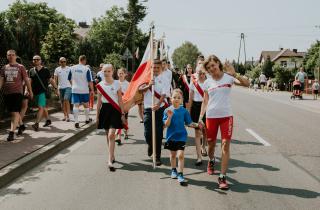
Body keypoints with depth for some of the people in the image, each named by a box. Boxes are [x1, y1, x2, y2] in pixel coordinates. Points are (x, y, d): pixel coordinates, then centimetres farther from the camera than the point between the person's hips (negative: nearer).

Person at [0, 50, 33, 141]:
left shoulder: (20, 67, 2)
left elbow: (26, 80, 5)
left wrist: (30, 91, 6)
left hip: (17, 92, -5)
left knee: (15, 113, -13)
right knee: (12, 113, 11)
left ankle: (11, 132, -17)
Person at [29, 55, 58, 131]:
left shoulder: (45, 70, -1)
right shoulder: (31, 71, 8)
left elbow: (51, 80, 4)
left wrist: (56, 88, 1)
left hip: (43, 91, -5)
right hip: (35, 92, 5)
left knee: (41, 107, -15)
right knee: (43, 107, 17)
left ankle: (36, 124, -20)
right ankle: (48, 120, 34)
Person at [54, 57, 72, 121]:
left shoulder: (69, 69, 3)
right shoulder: (57, 69, 7)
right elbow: (55, 79, 8)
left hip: (68, 87, -3)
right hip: (60, 87, 3)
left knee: (66, 100, -17)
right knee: (62, 102, 8)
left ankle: (68, 116, -14)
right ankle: (64, 115, 18)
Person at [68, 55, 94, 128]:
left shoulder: (72, 68, 3)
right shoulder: (86, 69, -8)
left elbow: (69, 79, 13)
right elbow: (90, 81, -9)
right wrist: (92, 90, 1)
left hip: (75, 90, 2)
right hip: (84, 90, -2)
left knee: (76, 105, -1)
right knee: (86, 105, 16)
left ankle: (76, 122, -10)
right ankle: (87, 119, 30)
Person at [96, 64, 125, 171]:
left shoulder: (117, 84, -1)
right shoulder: (100, 85, 6)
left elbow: (120, 100, 0)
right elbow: (99, 102, 10)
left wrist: (122, 114, -4)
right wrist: (97, 115, 9)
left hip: (114, 110, -3)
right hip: (104, 110, 4)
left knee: (111, 135, -14)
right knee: (108, 135, 12)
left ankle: (110, 161, -14)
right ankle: (112, 156, 28)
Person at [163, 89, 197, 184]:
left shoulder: (184, 111, -5)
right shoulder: (167, 110, -7)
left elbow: (188, 123, 1)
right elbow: (166, 125, -11)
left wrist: (196, 125, -15)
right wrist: (169, 116, -27)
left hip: (181, 136, -1)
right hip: (171, 136, 1)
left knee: (180, 155, -9)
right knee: (173, 154, 17)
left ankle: (180, 174, -1)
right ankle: (173, 170, 38)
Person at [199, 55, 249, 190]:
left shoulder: (228, 77, -3)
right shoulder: (207, 82, 5)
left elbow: (247, 84, -16)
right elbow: (205, 101, 8)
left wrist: (234, 74, -29)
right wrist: (200, 118, 0)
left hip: (226, 116, -2)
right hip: (211, 116, 2)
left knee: (225, 145, -8)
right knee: (211, 144, 13)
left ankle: (222, 177, -2)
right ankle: (211, 160, 48)